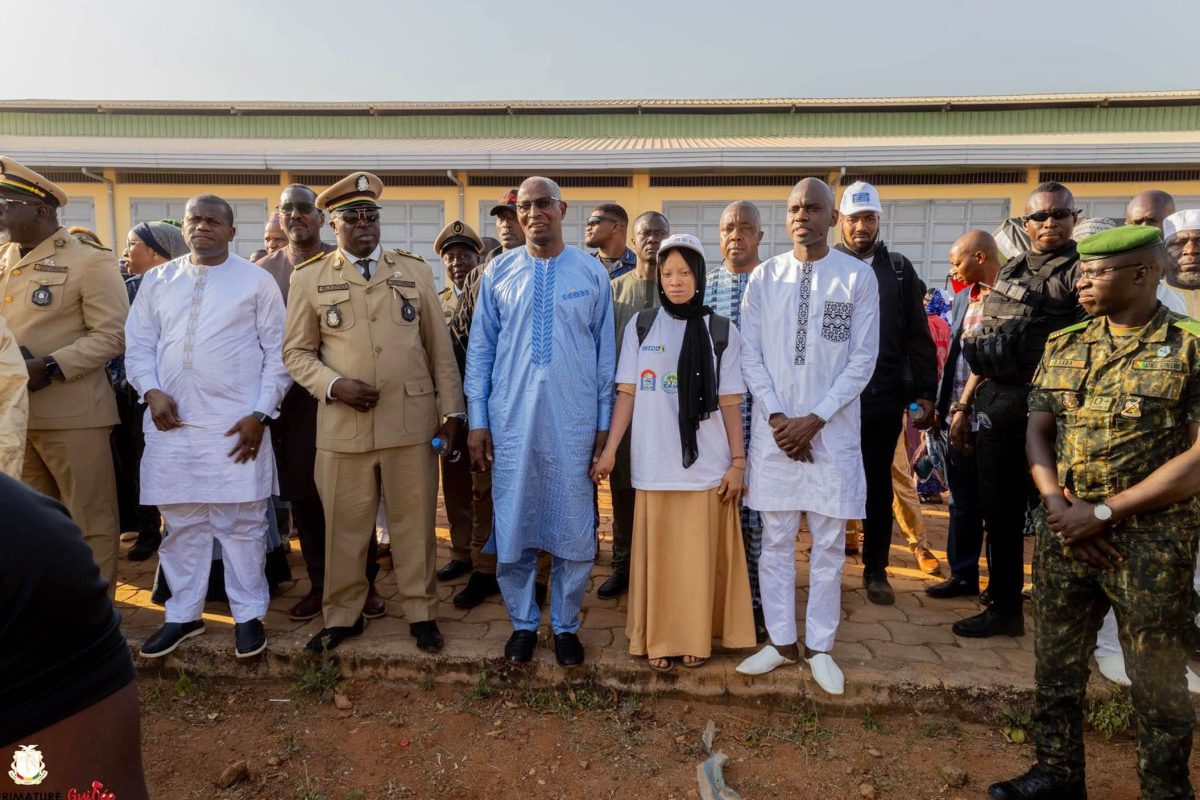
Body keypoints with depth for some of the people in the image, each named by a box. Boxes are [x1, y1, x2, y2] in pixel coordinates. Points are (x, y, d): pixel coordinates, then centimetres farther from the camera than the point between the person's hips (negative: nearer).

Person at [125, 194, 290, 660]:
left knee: (241, 524, 3)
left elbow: (278, 352, -1)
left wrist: (260, 414, -8)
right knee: (181, 523, 12)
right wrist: (152, 391, -6)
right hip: (172, 423, 4)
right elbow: (139, 344, 12)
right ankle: (183, 614, 26)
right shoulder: (157, 280, 12)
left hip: (236, 424, -3)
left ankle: (248, 615, 16)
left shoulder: (257, 281, 1)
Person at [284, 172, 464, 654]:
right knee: (344, 526, 9)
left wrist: (451, 409, 4)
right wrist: (334, 385, -11)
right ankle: (342, 615, 27)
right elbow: (296, 352, 7)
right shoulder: (310, 279, 6)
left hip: (412, 421, 0)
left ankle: (421, 612, 24)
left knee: (415, 523, 8)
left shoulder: (415, 271, 8)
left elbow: (440, 347, 8)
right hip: (343, 425, 0)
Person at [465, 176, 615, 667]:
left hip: (574, 424, 0)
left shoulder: (592, 273, 3)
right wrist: (477, 421, 2)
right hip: (511, 423, 1)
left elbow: (605, 353, 6)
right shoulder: (498, 273, 3)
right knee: (512, 528, 8)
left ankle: (565, 626, 26)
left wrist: (604, 424, 4)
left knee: (574, 531, 7)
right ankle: (522, 623, 28)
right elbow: (480, 350, 6)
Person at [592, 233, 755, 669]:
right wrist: (609, 450, -3)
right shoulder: (640, 325, 3)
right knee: (658, 553, 7)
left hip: (707, 463, 0)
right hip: (654, 463, 0)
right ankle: (658, 639, 20)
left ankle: (697, 637, 21)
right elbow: (627, 394, 2)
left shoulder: (721, 331, 2)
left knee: (700, 554, 6)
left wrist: (738, 460, 1)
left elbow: (729, 402, 3)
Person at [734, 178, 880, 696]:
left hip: (832, 431, -1)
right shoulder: (764, 276, 3)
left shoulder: (859, 276, -2)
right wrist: (777, 417, -8)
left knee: (829, 545, 8)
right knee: (775, 541, 9)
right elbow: (750, 355, 2)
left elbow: (863, 359, -4)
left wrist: (814, 420, -11)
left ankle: (820, 647, 23)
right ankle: (781, 642, 24)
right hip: (774, 430, 2)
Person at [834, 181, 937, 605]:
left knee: (879, 488, 11)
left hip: (884, 399, 1)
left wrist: (925, 391, 0)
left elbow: (918, 336, 6)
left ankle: (876, 570, 25)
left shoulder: (899, 269, 6)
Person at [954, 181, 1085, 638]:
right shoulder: (1010, 271, 16)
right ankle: (1004, 607, 27)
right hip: (997, 407, 7)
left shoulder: (1081, 270, -5)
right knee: (998, 511, 13)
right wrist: (965, 404, 16)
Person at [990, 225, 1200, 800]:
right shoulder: (1063, 346, 7)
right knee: (1055, 665, 15)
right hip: (1062, 536, 5)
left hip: (1152, 545, -4)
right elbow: (1037, 431, 5)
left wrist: (1103, 512, -16)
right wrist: (1058, 505, -11)